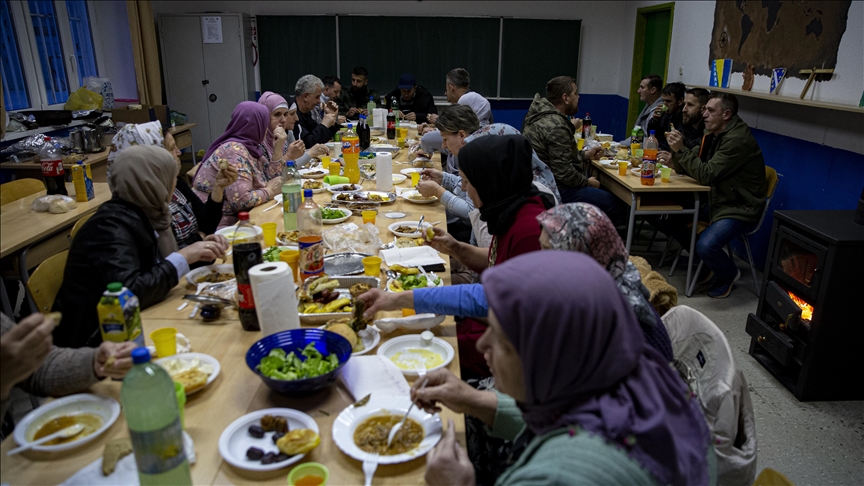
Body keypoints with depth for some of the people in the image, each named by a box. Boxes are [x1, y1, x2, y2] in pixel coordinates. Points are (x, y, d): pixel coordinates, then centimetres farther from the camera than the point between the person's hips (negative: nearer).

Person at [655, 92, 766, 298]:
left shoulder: (737, 139, -22)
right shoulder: (713, 133, 6)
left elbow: (706, 175, -27)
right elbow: (695, 166, 11)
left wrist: (681, 150, -25)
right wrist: (674, 159, -8)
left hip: (740, 209, -9)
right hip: (716, 201, 9)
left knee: (706, 246, -33)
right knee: (664, 215, -3)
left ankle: (729, 274, 5)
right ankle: (708, 261, 11)